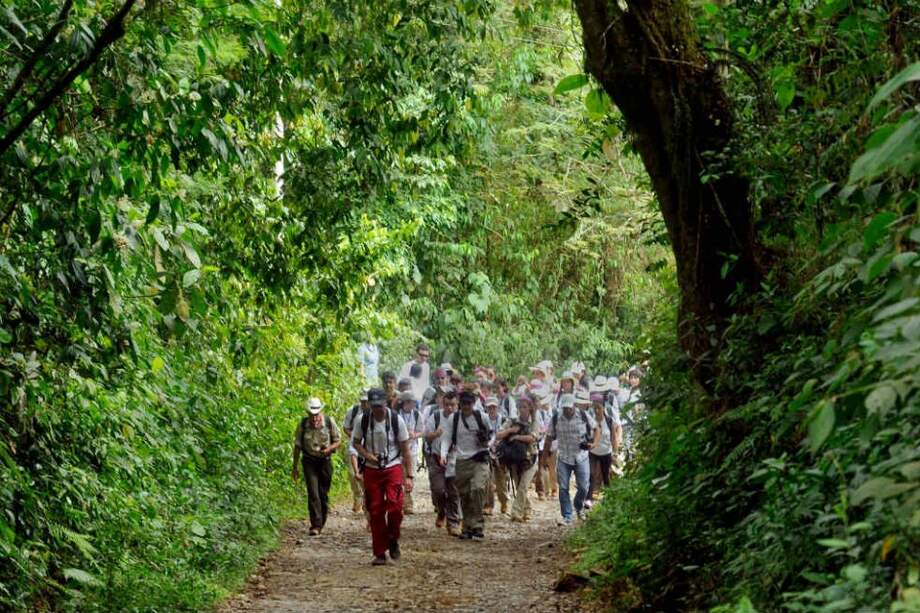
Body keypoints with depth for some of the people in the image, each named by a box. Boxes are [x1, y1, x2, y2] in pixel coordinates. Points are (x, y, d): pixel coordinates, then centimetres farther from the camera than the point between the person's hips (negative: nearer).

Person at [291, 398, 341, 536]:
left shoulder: (329, 422, -8)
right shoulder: (303, 424, -8)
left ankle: (321, 523, 24)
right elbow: (297, 446, 1)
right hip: (309, 461, -1)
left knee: (323, 493, 8)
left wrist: (329, 449, -20)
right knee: (313, 493, -12)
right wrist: (294, 467, 3)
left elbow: (337, 441, 3)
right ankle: (315, 525, -15)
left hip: (325, 461, 1)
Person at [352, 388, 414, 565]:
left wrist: (409, 476, -4)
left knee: (395, 507, -18)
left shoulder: (396, 420, -7)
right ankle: (380, 553, 11)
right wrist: (367, 454, -12)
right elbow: (355, 442, 10)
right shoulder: (364, 420, -3)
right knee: (375, 512, 1)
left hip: (393, 468, -2)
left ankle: (393, 539, 9)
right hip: (371, 471, 2)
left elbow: (405, 449, -2)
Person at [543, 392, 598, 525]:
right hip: (563, 459, 0)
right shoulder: (555, 419, -5)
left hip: (581, 458, 0)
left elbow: (595, 429, 9)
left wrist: (594, 443, -9)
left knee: (583, 487, 2)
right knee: (563, 488, -2)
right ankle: (567, 517, 6)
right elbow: (549, 438, 4)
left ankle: (579, 507, 32)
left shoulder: (584, 416, -6)